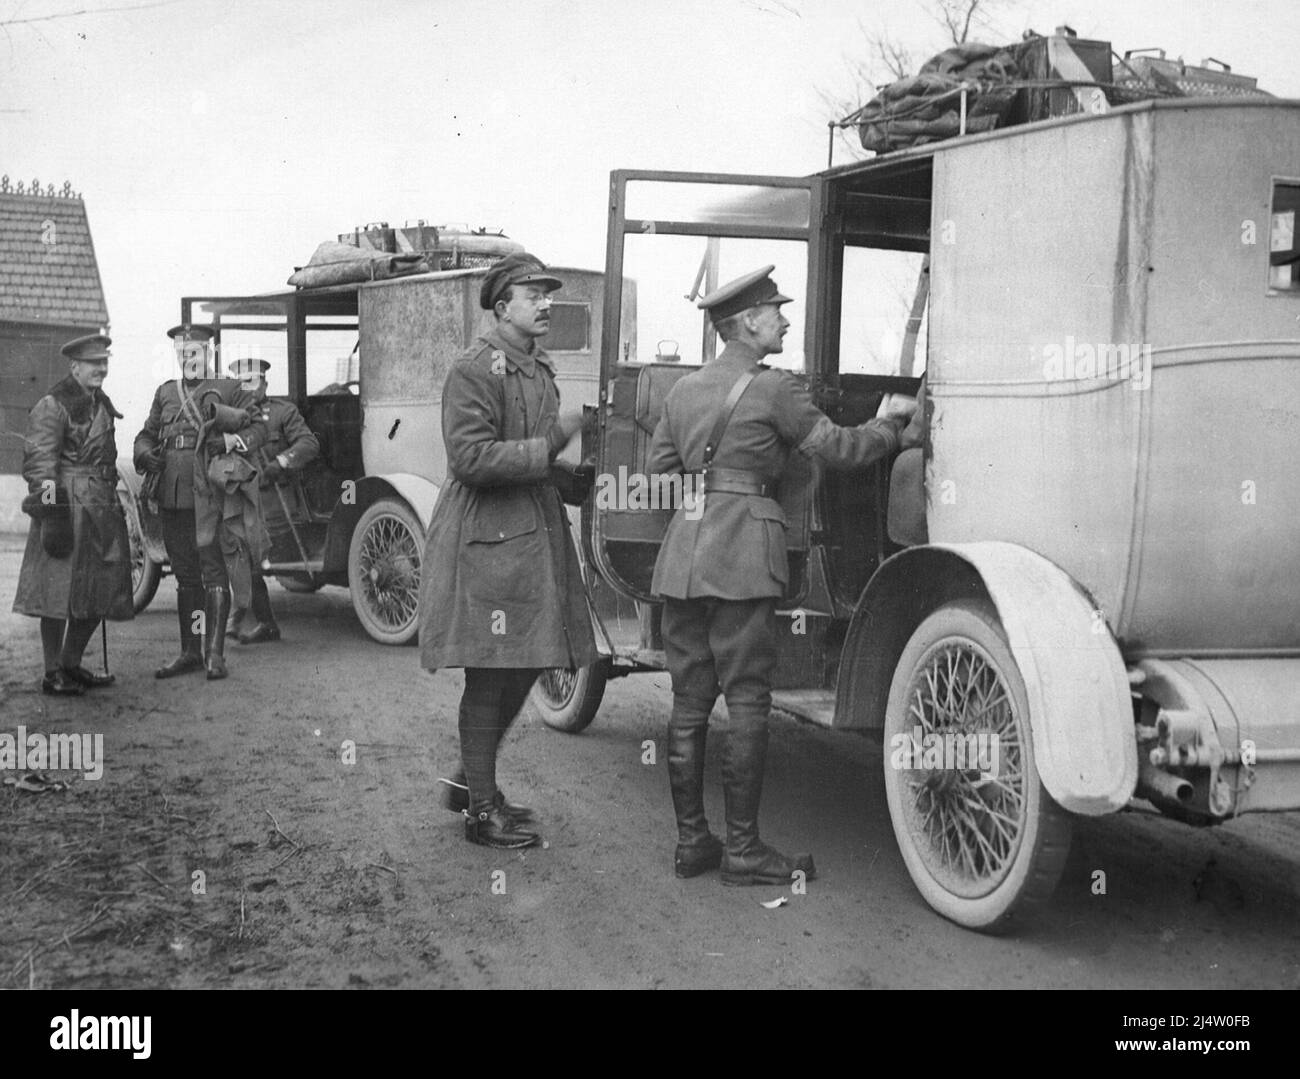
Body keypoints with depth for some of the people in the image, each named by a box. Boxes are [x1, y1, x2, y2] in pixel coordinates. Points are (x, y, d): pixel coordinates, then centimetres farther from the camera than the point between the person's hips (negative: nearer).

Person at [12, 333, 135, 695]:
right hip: (67, 506, -9)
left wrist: (114, 499, 24)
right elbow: (39, 458, -17)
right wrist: (48, 499, -29)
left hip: (101, 508, 9)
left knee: (99, 592, 11)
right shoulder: (52, 405, -8)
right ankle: (52, 674, 4)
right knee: (60, 589, -4)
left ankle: (72, 665, 23)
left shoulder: (100, 404, 18)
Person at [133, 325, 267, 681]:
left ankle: (215, 654, -3)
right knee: (185, 576, 10)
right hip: (171, 496, 5)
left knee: (213, 572, -6)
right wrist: (145, 454, 0)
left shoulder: (229, 390, 6)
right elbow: (146, 435, 21)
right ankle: (190, 652, 17)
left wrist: (234, 441, -16)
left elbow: (258, 427, 2)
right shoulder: (165, 393, 19)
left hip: (209, 495, -5)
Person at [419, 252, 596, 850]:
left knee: (523, 667, 14)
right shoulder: (474, 370, -12)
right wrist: (551, 446, -21)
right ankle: (481, 811, 8)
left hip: (534, 538, 9)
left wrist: (578, 477, 9)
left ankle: (471, 781, 30)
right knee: (488, 676, -2)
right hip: (487, 540, -9)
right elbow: (470, 459, -22)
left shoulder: (539, 370, 17)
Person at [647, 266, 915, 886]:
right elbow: (839, 449, -3)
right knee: (746, 704, -1)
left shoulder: (683, 391, 14)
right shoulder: (772, 389, -6)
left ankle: (691, 841, 15)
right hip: (742, 555, -7)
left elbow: (658, 471, 17)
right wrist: (894, 425, 13)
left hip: (683, 551, 7)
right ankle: (742, 851, 3)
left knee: (689, 702, 9)